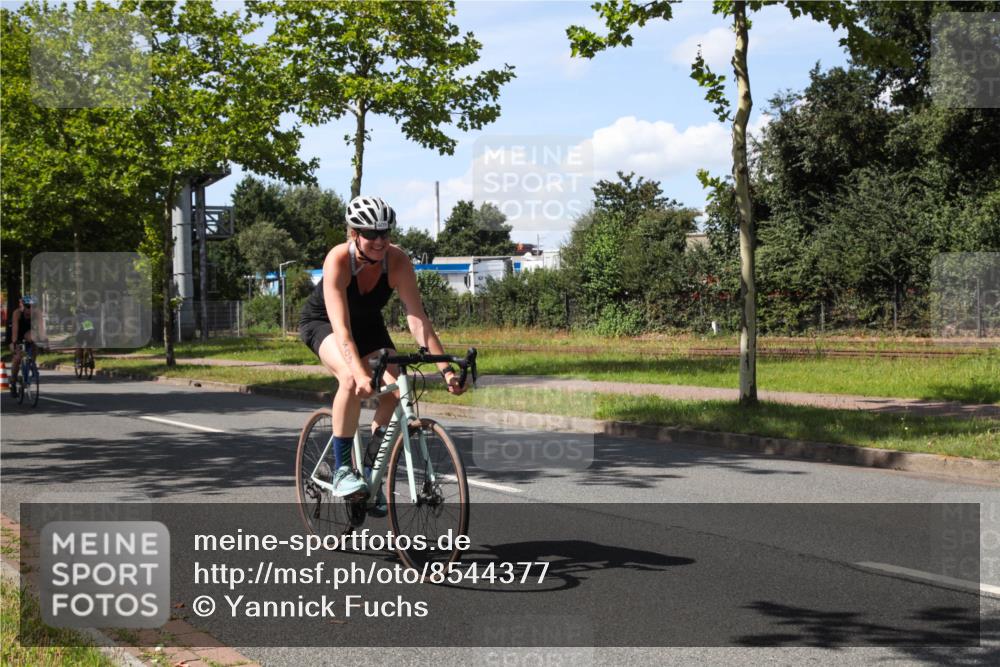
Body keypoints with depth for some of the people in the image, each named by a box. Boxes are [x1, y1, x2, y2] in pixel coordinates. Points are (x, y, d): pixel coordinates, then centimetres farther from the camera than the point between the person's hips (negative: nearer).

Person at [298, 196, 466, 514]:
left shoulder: (398, 260, -26)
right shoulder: (338, 260, -35)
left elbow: (417, 318, -30)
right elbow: (341, 327, -44)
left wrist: (445, 369, -40)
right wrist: (359, 372, -58)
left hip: (368, 324, 4)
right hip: (321, 322, -4)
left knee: (395, 391, -16)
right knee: (352, 380, -33)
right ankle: (341, 470, -20)